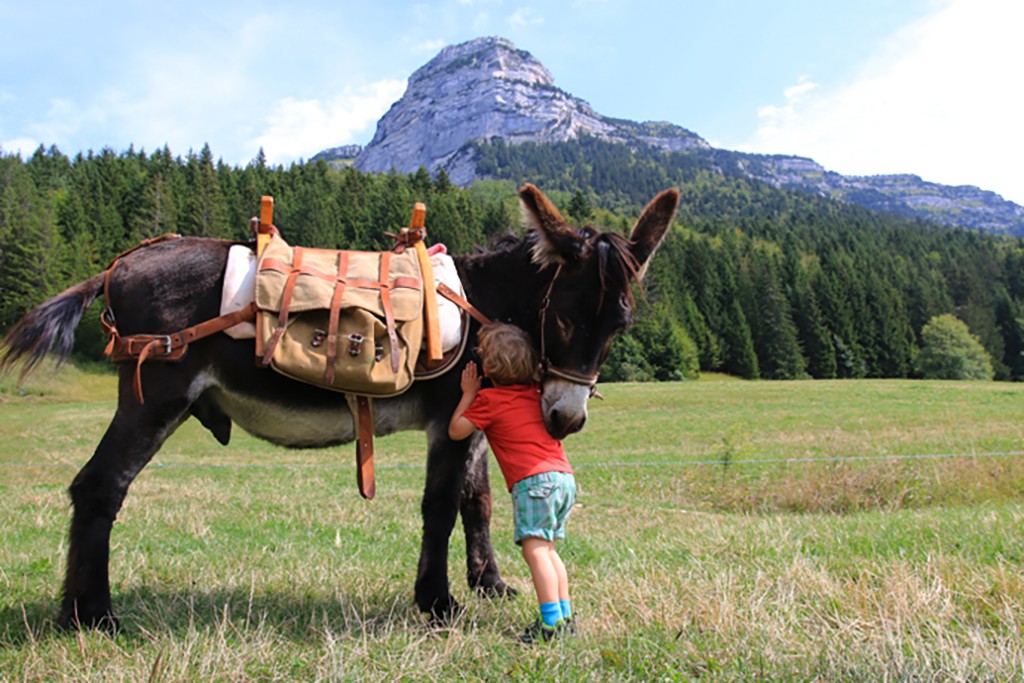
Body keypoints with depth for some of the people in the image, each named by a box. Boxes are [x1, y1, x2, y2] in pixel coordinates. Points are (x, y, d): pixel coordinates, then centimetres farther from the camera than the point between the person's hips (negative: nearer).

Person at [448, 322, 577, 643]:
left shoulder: (489, 399, -1)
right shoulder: (536, 391, 17)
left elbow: (456, 430, 7)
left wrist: (469, 393, 15)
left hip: (534, 480, -8)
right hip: (564, 476, 8)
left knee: (535, 549, -9)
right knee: (547, 550, 15)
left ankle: (551, 622, -13)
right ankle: (565, 615, 17)